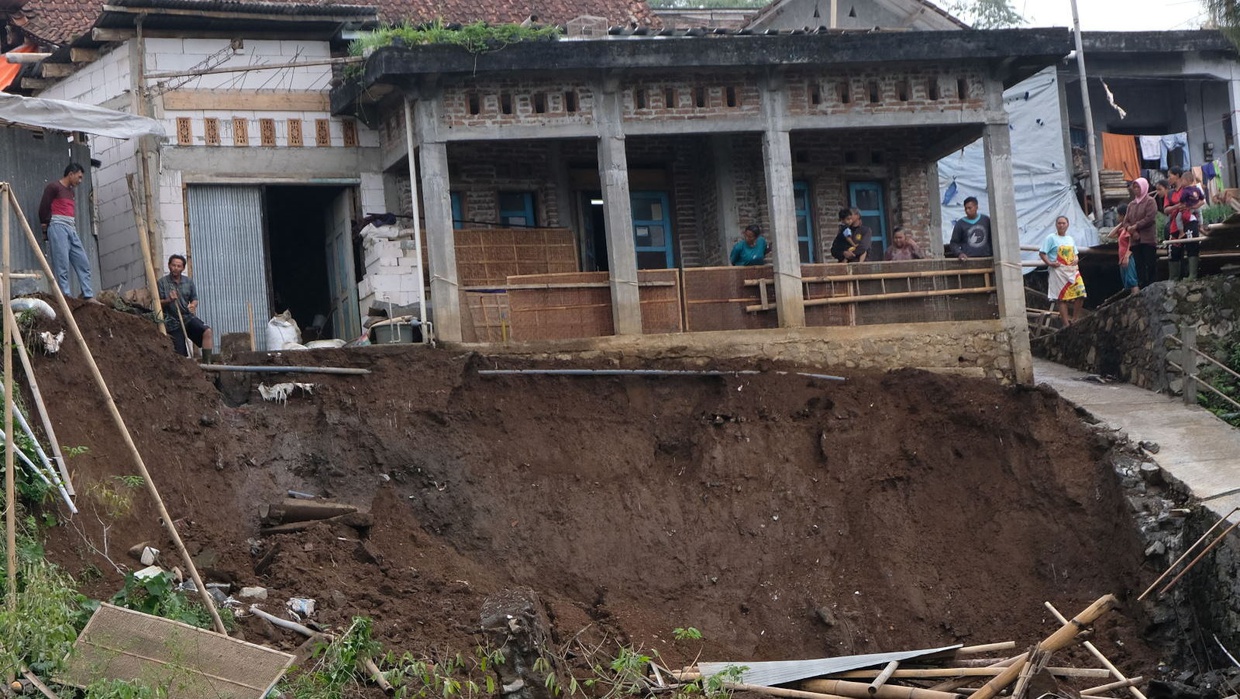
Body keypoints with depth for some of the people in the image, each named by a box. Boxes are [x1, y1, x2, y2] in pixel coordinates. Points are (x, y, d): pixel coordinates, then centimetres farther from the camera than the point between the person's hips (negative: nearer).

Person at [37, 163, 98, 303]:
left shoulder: (72, 192, 25)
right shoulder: (53, 187, 1)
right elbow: (43, 209, -3)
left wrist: (74, 227, 11)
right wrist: (46, 230, -1)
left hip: (71, 229, 8)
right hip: (58, 227, -8)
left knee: (83, 263, 1)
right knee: (62, 265, -11)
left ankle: (89, 296, 1)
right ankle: (66, 297, -14)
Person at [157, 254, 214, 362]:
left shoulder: (188, 281, 8)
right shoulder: (162, 282, -3)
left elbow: (194, 299, 12)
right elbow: (158, 303, -4)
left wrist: (193, 305, -12)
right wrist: (169, 300, -24)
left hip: (188, 317, 3)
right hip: (173, 321, -3)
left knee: (207, 331, -23)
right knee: (181, 355, -7)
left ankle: (206, 363, -21)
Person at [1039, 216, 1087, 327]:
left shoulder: (1070, 239, 19)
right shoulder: (1051, 238, 1)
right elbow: (1042, 253, -3)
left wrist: (1076, 260, 4)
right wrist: (1050, 263, -15)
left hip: (1072, 270, 5)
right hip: (1059, 271, -5)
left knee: (1080, 293, -6)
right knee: (1062, 297, -7)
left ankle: (1075, 319, 9)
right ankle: (1066, 323, -7)